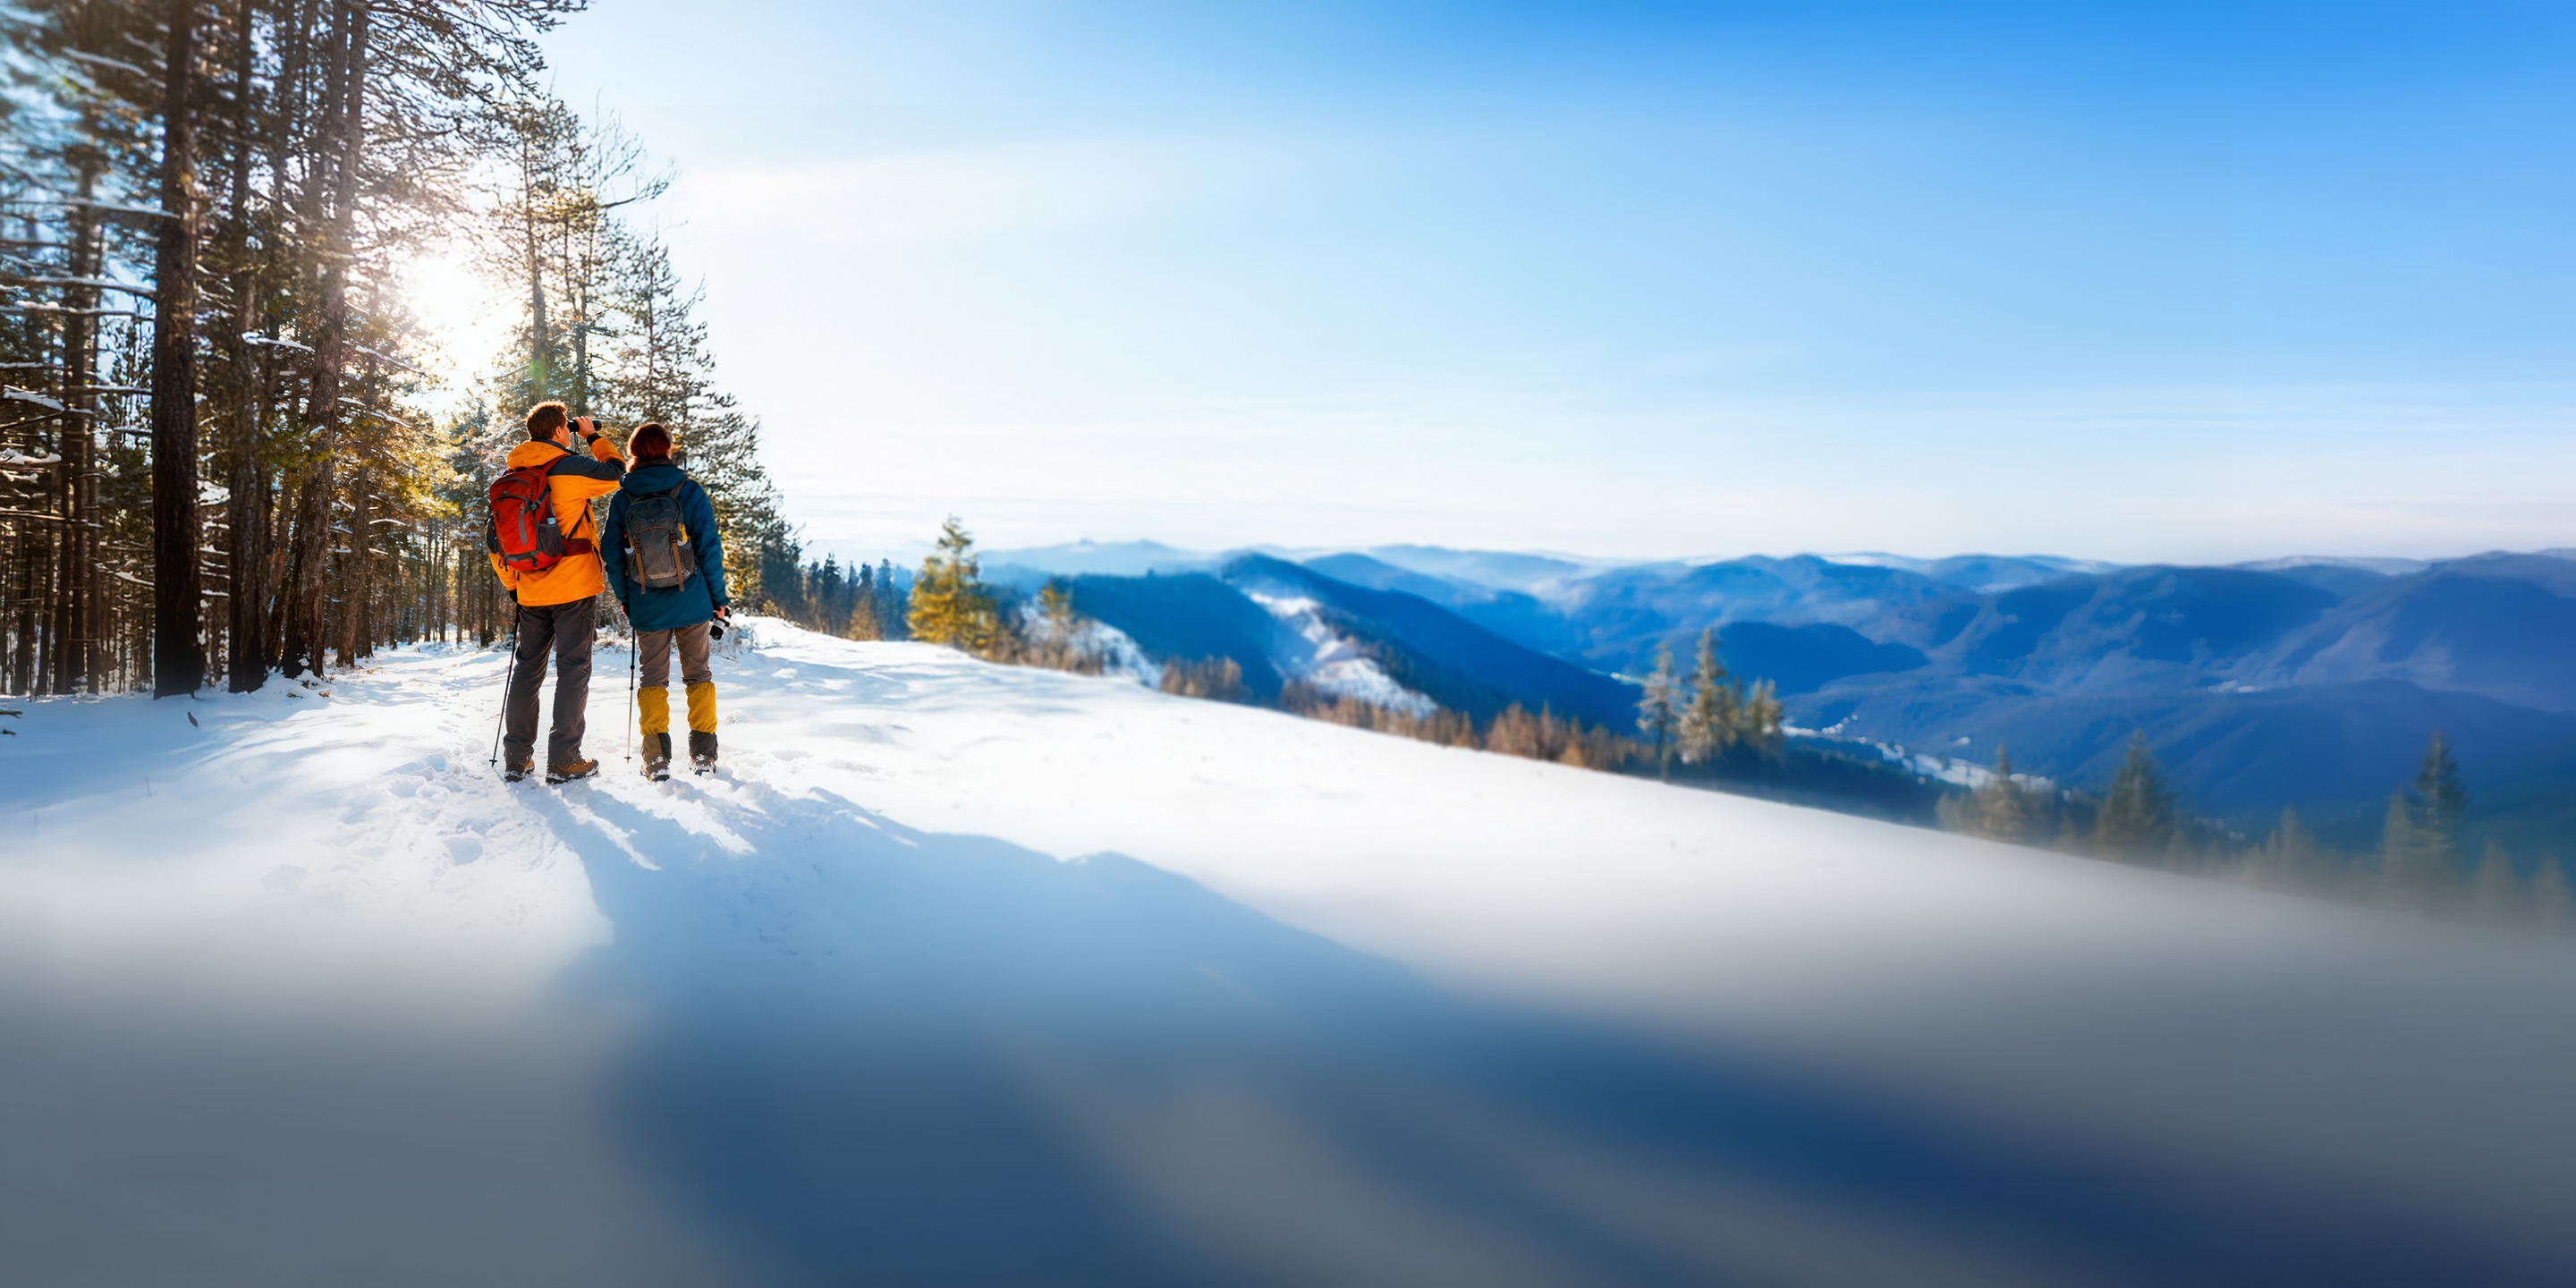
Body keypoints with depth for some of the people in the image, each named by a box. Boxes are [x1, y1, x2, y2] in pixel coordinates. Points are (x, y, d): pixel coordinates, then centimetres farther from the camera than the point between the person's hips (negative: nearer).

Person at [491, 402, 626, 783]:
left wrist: (511, 583, 21)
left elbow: (496, 538, 12)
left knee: (527, 668, 13)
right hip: (573, 586, -6)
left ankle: (517, 759, 16)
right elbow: (617, 472, 7)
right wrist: (594, 436, 18)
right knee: (573, 668, -1)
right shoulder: (571, 468, -9)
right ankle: (563, 760, -3)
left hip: (531, 591, 6)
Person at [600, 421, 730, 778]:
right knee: (698, 673, 10)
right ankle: (703, 754, 10)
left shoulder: (621, 499, 0)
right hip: (692, 602, -1)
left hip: (647, 607, 1)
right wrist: (718, 597, 3)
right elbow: (709, 546, -5)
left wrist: (625, 600, 18)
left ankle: (657, 758, 2)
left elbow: (613, 557, 5)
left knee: (653, 678, 10)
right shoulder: (689, 491, -6)